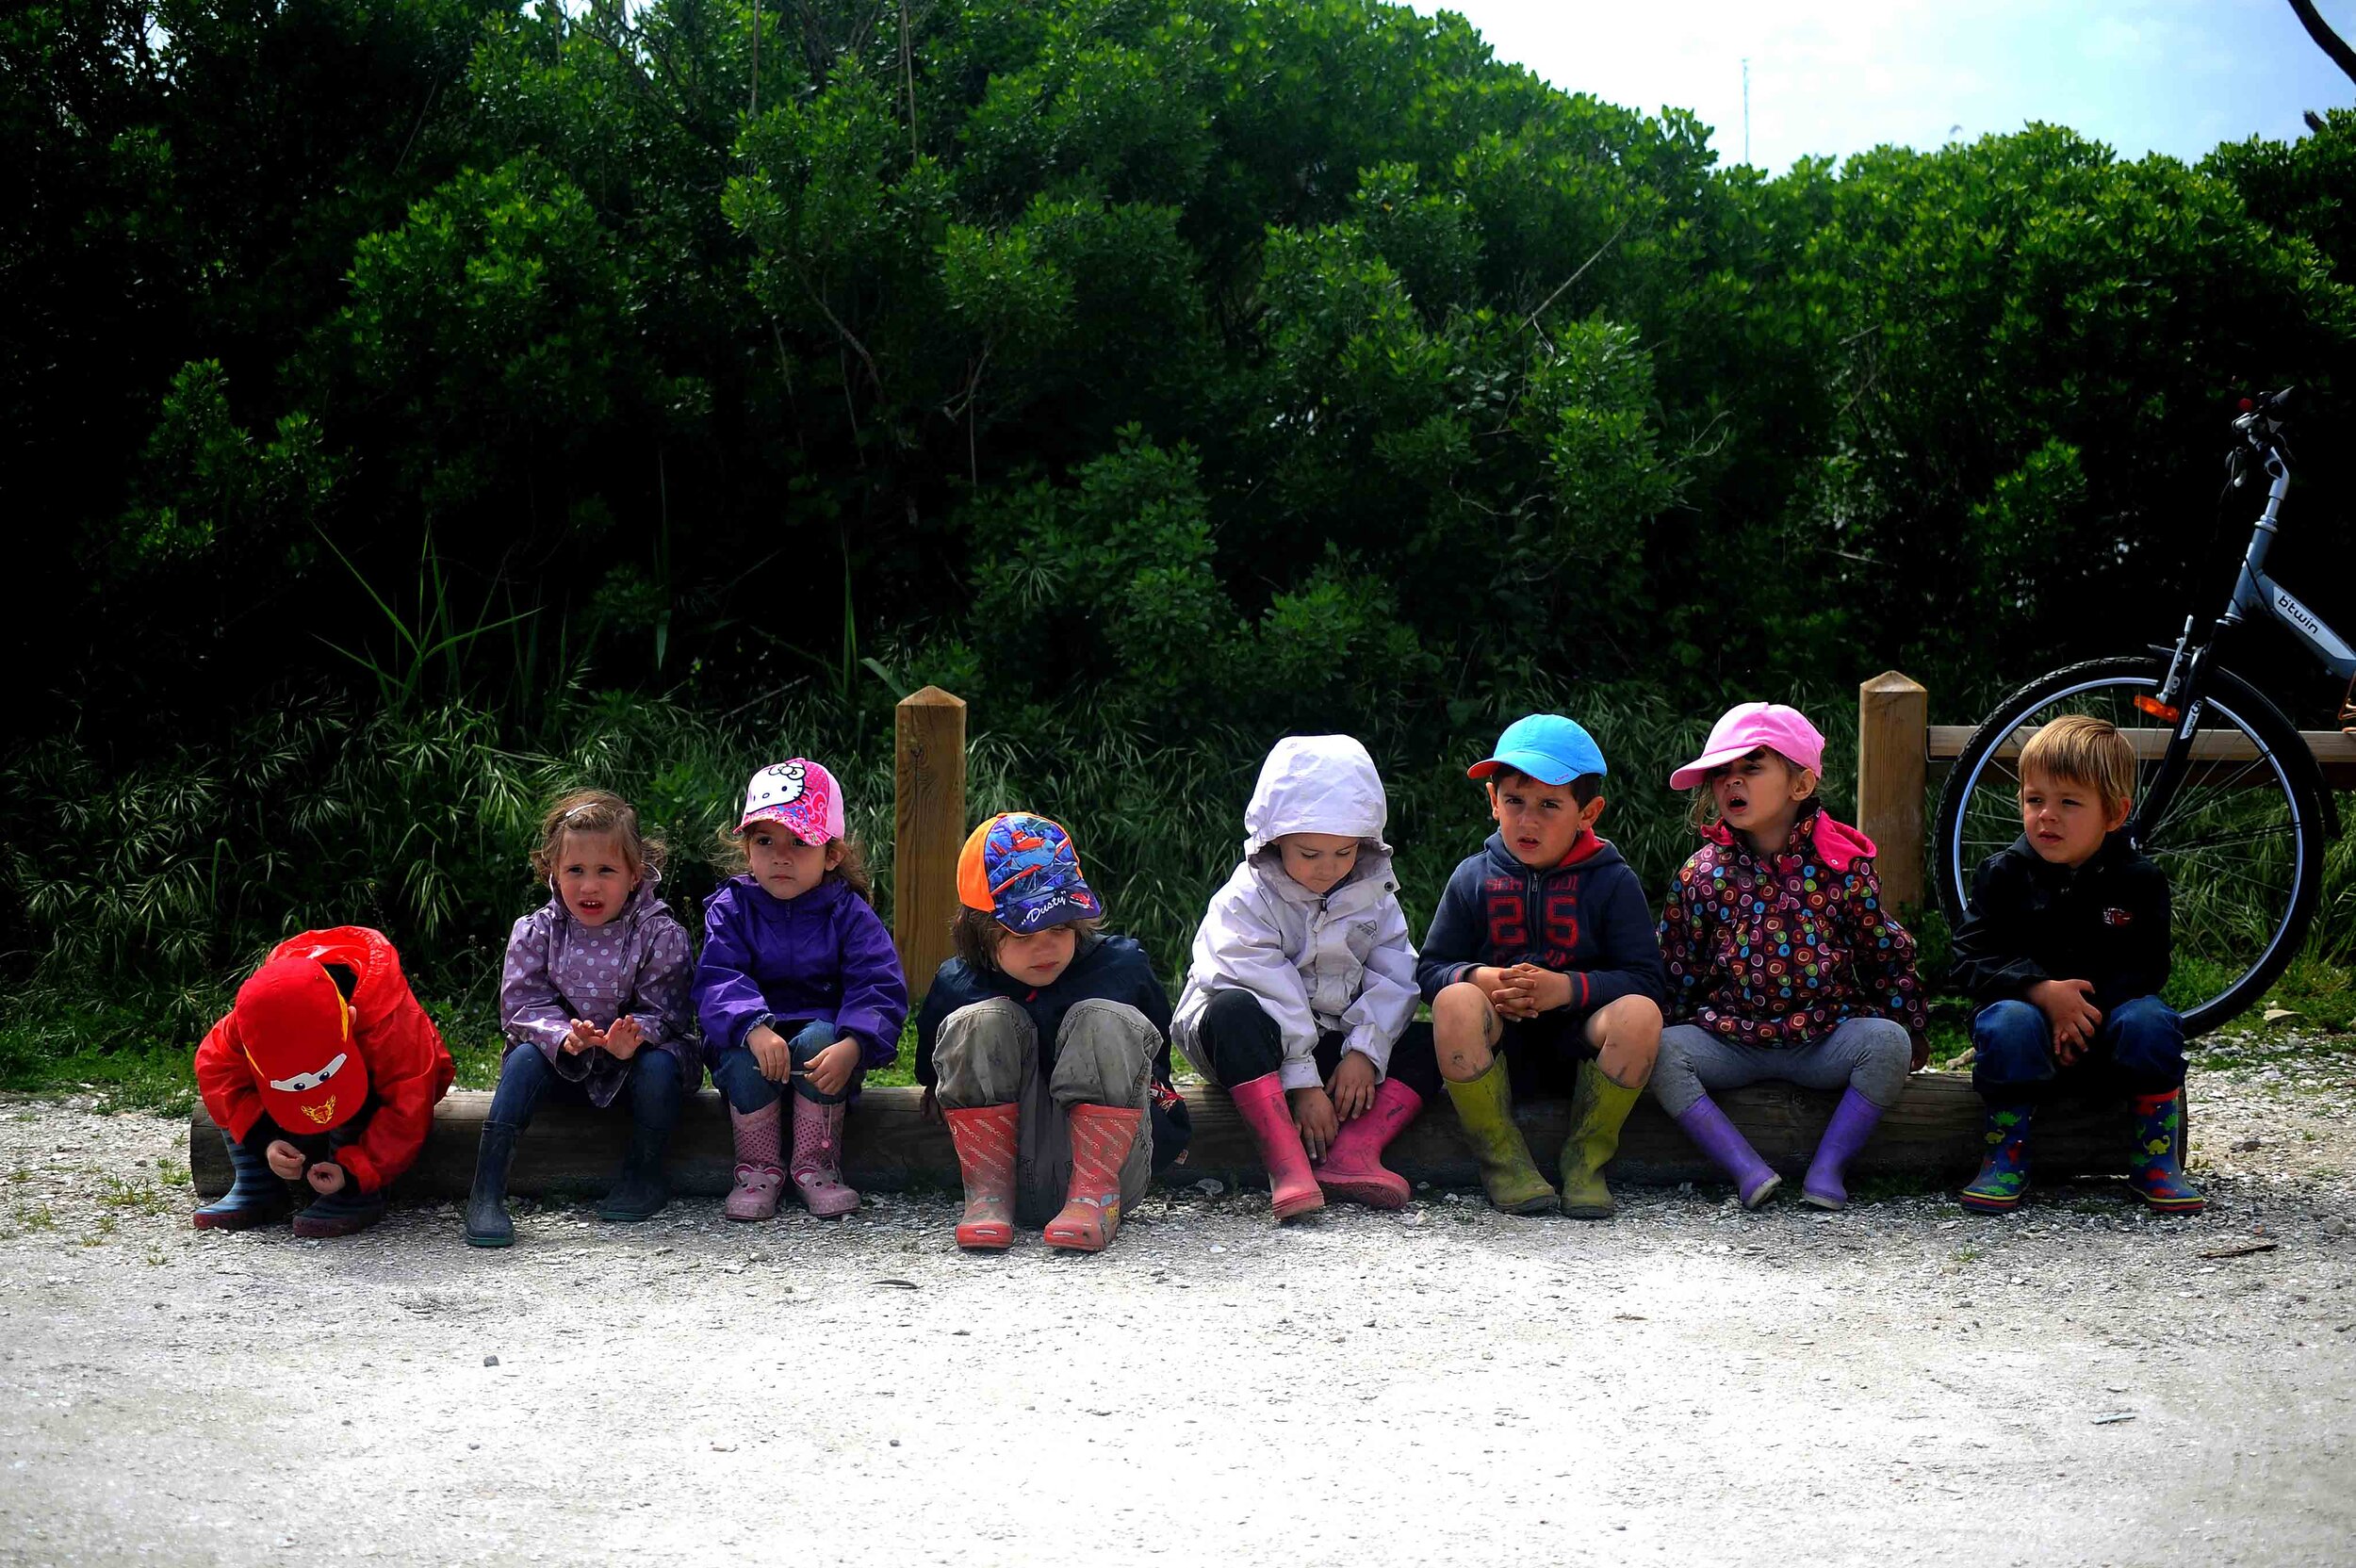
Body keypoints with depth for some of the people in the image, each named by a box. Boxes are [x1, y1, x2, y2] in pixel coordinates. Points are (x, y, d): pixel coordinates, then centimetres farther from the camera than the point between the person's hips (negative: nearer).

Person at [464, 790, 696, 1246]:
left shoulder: (660, 933, -12)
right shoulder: (535, 931, -6)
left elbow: (662, 1012, -15)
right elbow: (522, 1005, -11)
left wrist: (634, 1035, -39)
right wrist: (564, 1036, -33)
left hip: (633, 1056, -1)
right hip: (564, 1059, 1)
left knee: (658, 1063, -33)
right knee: (527, 1056, -29)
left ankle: (643, 1175, -9)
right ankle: (486, 1193, -35)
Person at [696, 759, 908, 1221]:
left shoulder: (848, 911, -3)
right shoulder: (731, 907, 0)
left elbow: (879, 988, -13)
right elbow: (717, 980, -15)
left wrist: (851, 1046, -32)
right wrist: (755, 1028, -35)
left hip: (824, 1029, 0)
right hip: (749, 1031, 0)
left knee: (819, 1039, -33)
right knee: (745, 1055, -32)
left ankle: (816, 1165, -14)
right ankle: (757, 1169, -12)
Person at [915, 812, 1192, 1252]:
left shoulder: (1121, 966, 2)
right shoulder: (956, 988, 3)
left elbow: (1154, 1069, 13)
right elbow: (934, 1084, 17)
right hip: (1008, 1163, 1)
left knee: (1102, 1019, -21)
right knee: (980, 1022, -16)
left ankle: (1095, 1198, -28)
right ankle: (988, 1196, -20)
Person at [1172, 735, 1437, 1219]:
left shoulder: (1372, 894, 3)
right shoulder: (1244, 901, -14)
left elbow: (1392, 977, -2)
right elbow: (1270, 993, -22)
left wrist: (1364, 1051, -17)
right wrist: (1302, 1084, -28)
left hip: (1334, 1042, 5)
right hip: (1268, 1042, -5)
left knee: (1432, 1042, -15)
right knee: (1233, 1009, -39)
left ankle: (1352, 1152, -33)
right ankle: (1286, 1162, -47)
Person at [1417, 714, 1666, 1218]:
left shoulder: (1613, 883, 1)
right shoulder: (1473, 878, 6)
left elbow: (1643, 979, -6)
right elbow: (1431, 968, 6)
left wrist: (1569, 988, -23)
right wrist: (1481, 979, -17)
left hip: (1579, 1041, -1)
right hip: (1498, 1042, 1)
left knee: (1639, 1014, -32)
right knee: (1455, 1001, -32)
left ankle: (1586, 1158, -12)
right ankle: (1501, 1155, -17)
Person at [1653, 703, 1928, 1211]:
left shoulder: (1843, 868, -1)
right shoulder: (1702, 873, 1)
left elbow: (1886, 955, 7)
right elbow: (1674, 968, 8)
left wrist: (1911, 1031, 9)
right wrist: (1664, 1023, 0)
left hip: (1823, 1039, 0)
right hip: (1729, 1041, 1)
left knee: (1887, 1041, -28)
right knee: (1658, 1050, -25)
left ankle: (1827, 1167, -20)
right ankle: (1747, 1168, -28)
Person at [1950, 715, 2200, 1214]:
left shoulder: (2139, 880, -1)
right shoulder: (2003, 874, -1)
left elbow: (2146, 968, -6)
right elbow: (1971, 959, -8)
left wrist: (2089, 1005, -24)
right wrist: (2042, 991, -24)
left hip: (2106, 1015, 1)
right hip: (2030, 1010, -1)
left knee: (2149, 1021, -29)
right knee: (2010, 1024, -33)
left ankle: (2156, 1160, -14)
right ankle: (2006, 1159, -19)